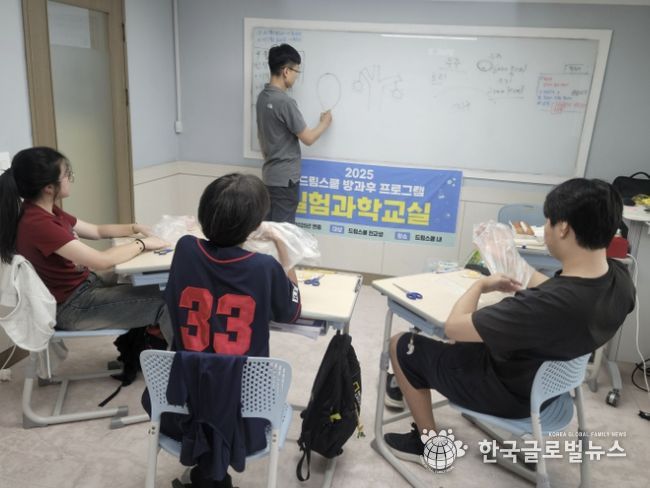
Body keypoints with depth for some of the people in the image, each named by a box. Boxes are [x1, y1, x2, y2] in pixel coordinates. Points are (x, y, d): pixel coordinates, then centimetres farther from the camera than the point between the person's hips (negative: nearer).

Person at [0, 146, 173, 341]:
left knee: (153, 291, 11)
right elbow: (102, 261, -29)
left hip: (84, 285, 9)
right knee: (161, 302, -7)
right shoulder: (37, 223, -28)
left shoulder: (46, 211, 2)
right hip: (70, 306, -9)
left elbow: (96, 231, 13)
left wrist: (136, 228, 0)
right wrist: (142, 244, -15)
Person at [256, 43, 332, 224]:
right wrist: (325, 122, 4)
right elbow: (308, 139, -14)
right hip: (285, 178, -9)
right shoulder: (285, 102, -20)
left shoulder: (263, 97, 7)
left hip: (270, 174, 9)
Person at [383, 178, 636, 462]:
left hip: (508, 391, -7)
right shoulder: (619, 278, -16)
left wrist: (481, 284, -12)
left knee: (401, 345, 6)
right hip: (549, 379, 8)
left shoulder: (546, 304, -41)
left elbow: (454, 327, -29)